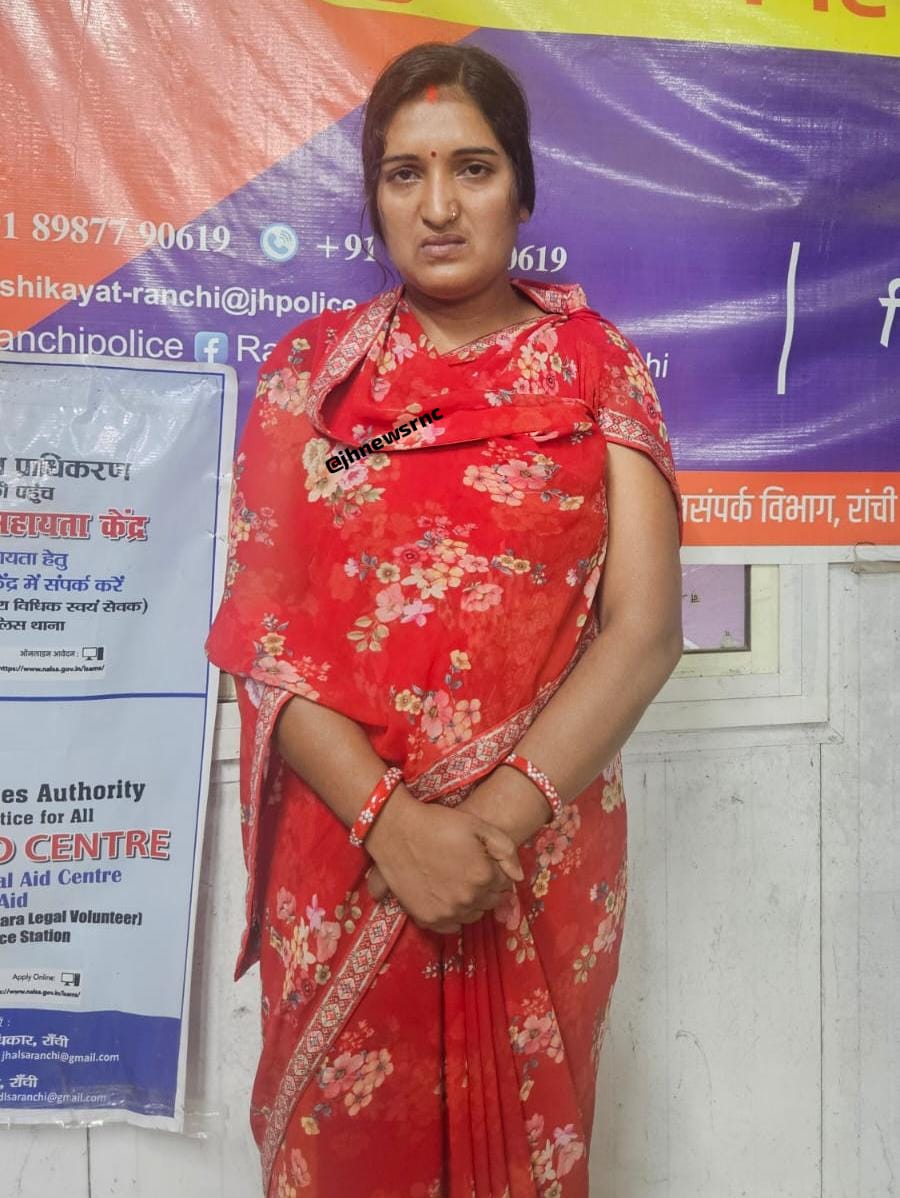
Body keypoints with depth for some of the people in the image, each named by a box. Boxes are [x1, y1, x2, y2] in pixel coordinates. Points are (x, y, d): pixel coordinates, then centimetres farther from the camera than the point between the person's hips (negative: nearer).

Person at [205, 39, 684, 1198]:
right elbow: (258, 629, -6)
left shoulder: (600, 366, 0)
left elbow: (646, 626, -9)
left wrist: (503, 814, -19)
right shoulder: (310, 366, 1)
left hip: (544, 852, 0)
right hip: (347, 846, 1)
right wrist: (391, 820, -18)